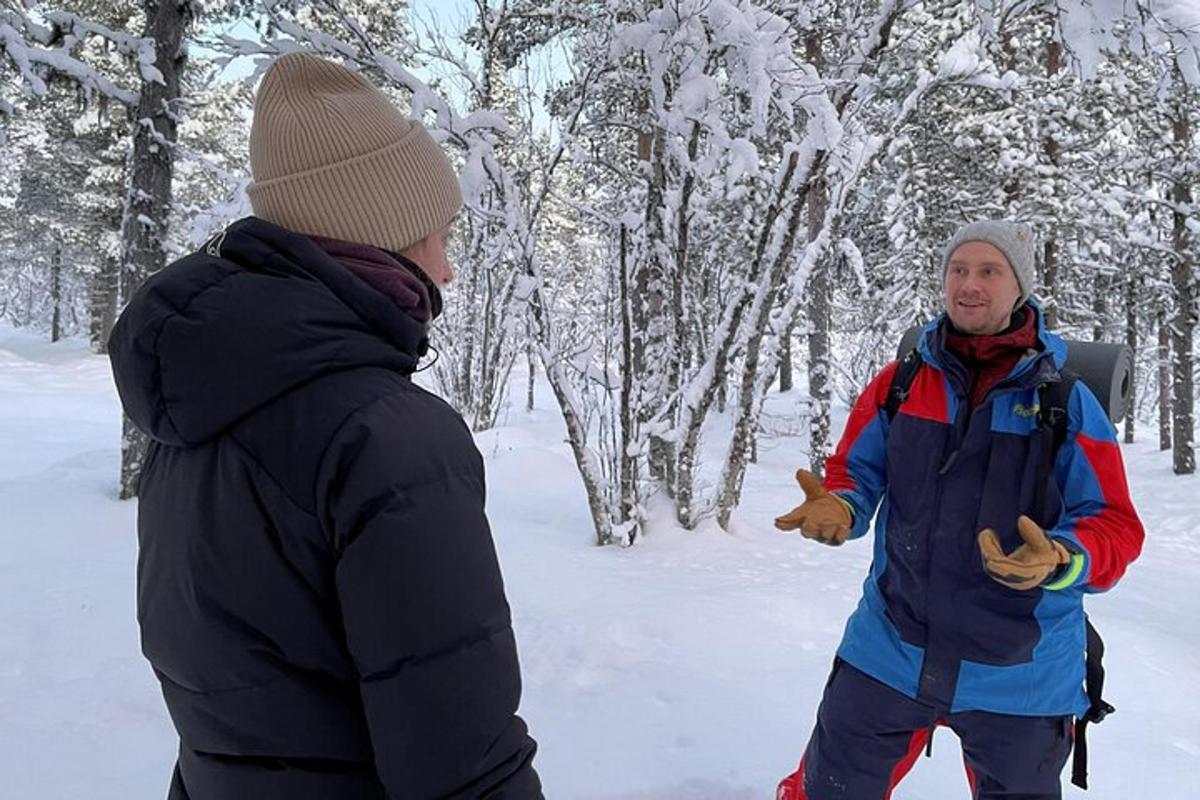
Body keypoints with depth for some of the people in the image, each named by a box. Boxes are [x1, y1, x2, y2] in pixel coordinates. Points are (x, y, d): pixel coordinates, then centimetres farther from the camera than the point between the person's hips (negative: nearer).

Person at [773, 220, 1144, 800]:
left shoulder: (1067, 401, -7)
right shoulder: (898, 383, -2)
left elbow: (1115, 526, -7)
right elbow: (855, 473, 5)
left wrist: (1057, 561, -29)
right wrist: (837, 510, -18)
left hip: (1020, 676, 0)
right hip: (890, 651, 1)